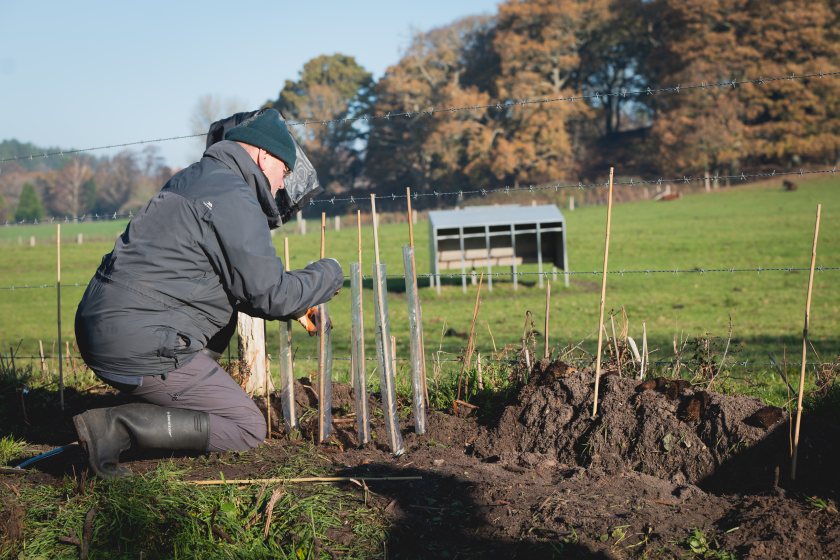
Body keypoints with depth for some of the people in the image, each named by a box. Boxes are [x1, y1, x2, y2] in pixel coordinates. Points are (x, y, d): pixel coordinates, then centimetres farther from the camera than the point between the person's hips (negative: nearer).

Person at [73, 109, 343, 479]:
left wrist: (291, 308, 24)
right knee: (249, 430, -1)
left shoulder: (191, 180, 20)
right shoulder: (234, 199, -11)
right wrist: (328, 275, 6)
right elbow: (271, 293, -11)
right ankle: (118, 426, -13)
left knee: (224, 306, 29)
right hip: (141, 347, -10)